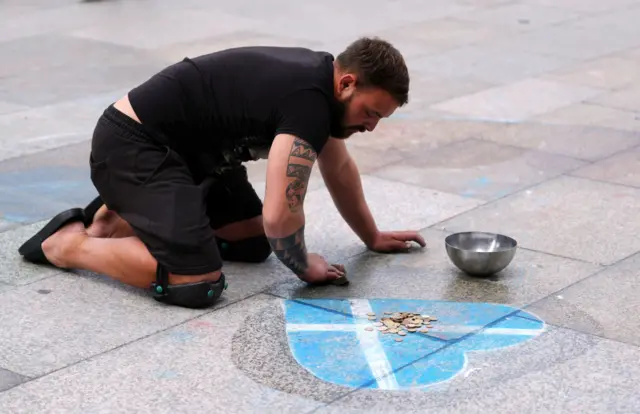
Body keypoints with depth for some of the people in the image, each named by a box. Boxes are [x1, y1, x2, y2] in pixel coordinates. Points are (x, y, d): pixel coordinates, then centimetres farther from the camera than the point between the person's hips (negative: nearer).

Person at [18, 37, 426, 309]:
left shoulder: (319, 81, 7)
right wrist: (305, 267, -8)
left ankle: (116, 220, 20)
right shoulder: (309, 102, -25)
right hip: (132, 147, -11)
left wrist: (373, 236, 32)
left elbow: (339, 167, 25)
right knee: (198, 284, -24)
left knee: (256, 243, 14)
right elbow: (280, 215, -28)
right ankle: (67, 242, -4)